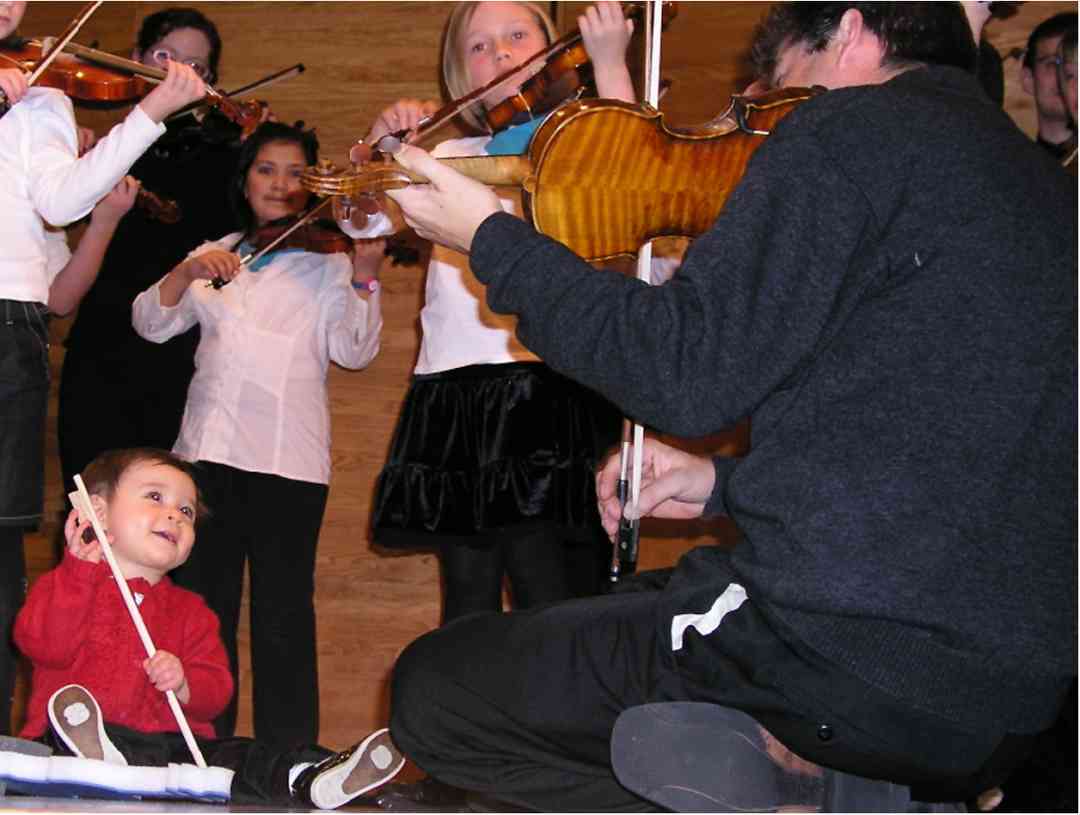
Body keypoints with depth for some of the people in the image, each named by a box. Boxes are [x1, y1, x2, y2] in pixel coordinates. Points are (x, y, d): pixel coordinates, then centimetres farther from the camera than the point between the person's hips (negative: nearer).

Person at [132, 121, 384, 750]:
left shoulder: (327, 259, 9)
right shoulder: (215, 254, 18)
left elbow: (352, 350, -4)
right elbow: (152, 323, 9)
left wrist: (363, 275, -20)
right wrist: (188, 273, -9)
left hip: (288, 455, -3)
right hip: (208, 448, 3)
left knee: (283, 614, -5)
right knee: (200, 603, 5)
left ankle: (287, 758, 2)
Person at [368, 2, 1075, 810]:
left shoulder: (858, 125, -7)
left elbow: (683, 370, -14)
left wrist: (492, 239, -2)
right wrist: (731, 483, 23)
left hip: (833, 661, -9)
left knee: (428, 689, 6)